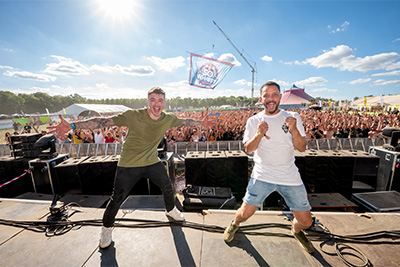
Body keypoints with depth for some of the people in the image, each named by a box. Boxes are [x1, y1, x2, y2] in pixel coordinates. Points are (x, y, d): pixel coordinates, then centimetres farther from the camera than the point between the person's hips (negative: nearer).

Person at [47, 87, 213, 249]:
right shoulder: (133, 116, -22)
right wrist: (72, 126, -28)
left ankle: (171, 210, 49)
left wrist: (201, 123, 17)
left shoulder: (168, 119, -10)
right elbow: (104, 121, -21)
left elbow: (184, 121, 8)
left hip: (152, 162, 4)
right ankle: (107, 228, 41)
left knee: (168, 188, 16)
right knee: (117, 199, 7)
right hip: (129, 165, -3)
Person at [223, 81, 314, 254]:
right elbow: (248, 149, -6)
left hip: (290, 177, 2)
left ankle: (296, 230, 48)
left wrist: (294, 130, -20)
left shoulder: (293, 117, 2)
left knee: (306, 222, 10)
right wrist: (259, 134, -23)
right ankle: (235, 224, 37)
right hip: (262, 176, -1)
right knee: (245, 214, 0)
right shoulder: (253, 121, 0)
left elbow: (302, 148, -2)